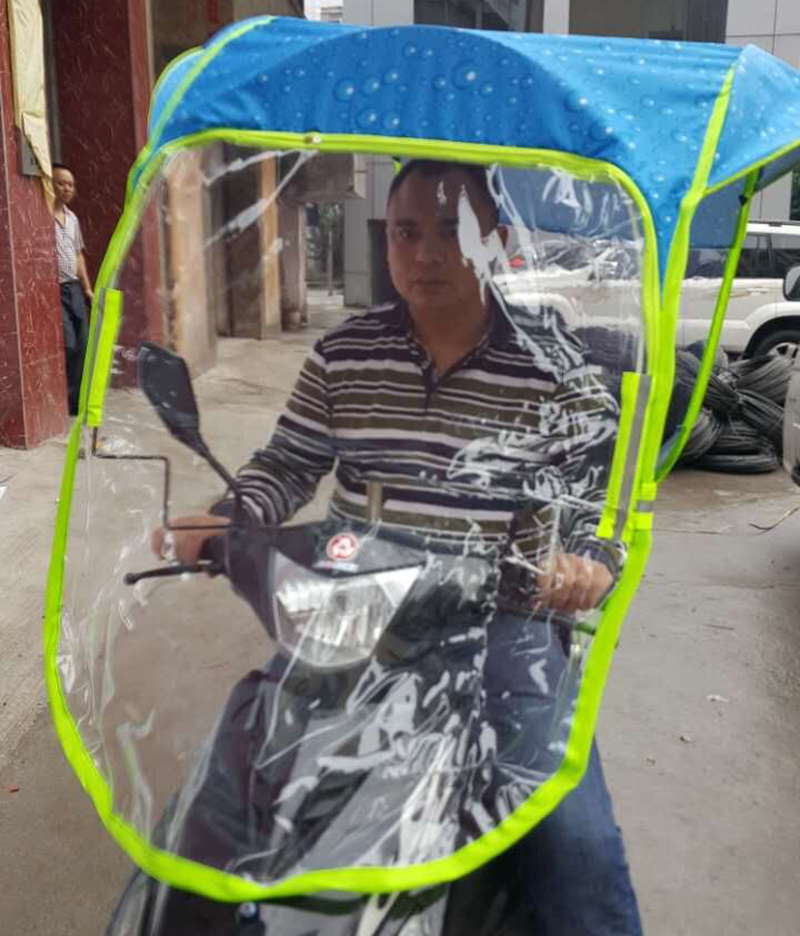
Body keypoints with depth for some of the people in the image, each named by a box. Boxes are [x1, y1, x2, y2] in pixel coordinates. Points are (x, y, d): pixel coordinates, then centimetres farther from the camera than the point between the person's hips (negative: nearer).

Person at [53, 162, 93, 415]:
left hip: (74, 288, 8)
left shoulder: (72, 218, 15)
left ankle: (76, 400, 15)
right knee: (67, 345, -13)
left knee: (82, 345, 6)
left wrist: (87, 288, 18)